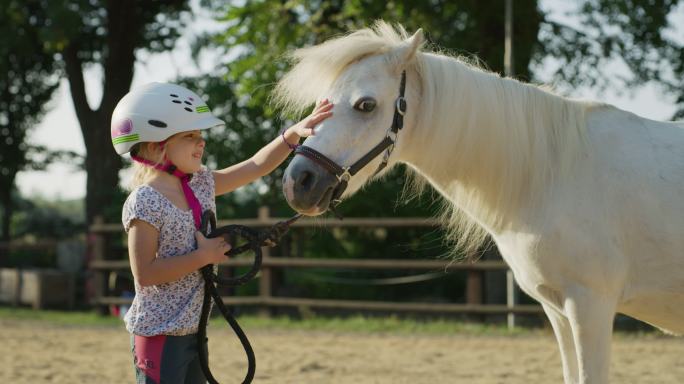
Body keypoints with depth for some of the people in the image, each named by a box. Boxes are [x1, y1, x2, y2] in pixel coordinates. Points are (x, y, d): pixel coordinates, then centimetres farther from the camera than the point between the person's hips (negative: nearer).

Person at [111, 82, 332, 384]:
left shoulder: (201, 184, 6)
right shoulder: (145, 203, -18)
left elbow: (256, 167, 9)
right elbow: (144, 273, -22)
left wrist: (294, 133, -4)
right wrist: (203, 256, -19)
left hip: (194, 328, 9)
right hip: (159, 333, -9)